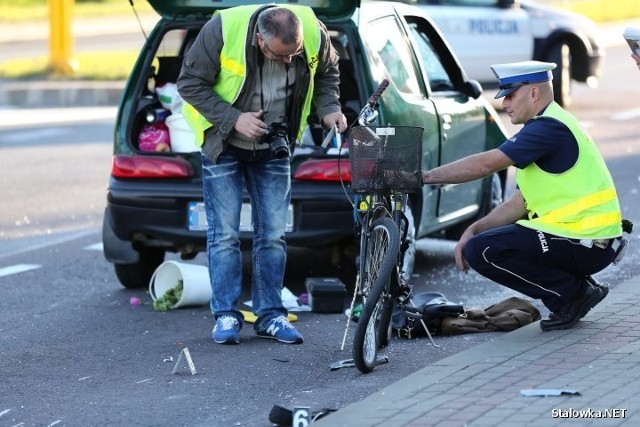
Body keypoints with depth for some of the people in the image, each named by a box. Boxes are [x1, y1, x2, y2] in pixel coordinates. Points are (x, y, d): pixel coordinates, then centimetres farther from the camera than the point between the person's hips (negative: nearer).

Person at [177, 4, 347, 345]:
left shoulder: (314, 34, -18)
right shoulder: (222, 30, -28)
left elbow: (326, 74, 5)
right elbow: (190, 83, -18)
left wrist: (329, 108, -12)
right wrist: (234, 119, -26)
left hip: (273, 149, 3)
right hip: (224, 144, -3)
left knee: (273, 235, 3)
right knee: (224, 234, -4)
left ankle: (270, 315, 12)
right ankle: (226, 316, 4)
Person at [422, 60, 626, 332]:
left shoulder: (549, 127, -15)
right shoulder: (550, 126, 17)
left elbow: (485, 164, -23)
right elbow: (519, 203, 15)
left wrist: (423, 177, -18)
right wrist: (473, 230, 3)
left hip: (585, 245, -10)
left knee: (481, 251, -15)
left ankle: (573, 293, -6)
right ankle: (577, 288, 11)